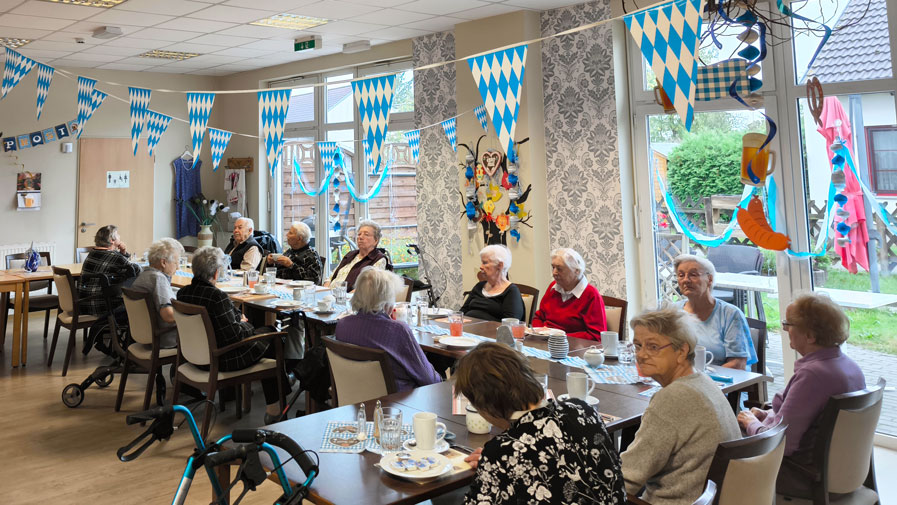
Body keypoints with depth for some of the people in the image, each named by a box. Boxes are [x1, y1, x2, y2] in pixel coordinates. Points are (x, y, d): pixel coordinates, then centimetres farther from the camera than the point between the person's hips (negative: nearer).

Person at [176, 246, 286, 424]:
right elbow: (233, 335, -25)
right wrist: (243, 324, -5)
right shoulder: (217, 296, -28)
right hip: (224, 359, -8)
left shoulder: (182, 293, -3)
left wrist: (237, 317, 9)